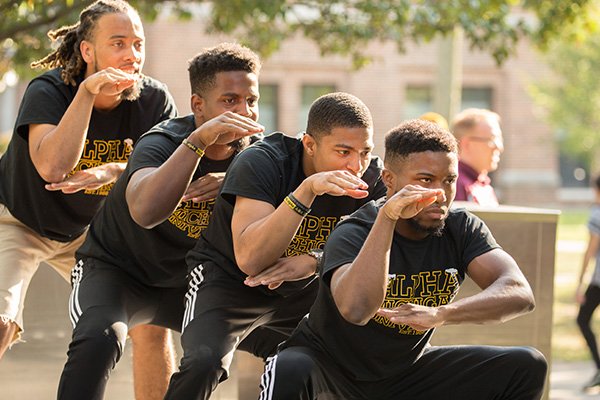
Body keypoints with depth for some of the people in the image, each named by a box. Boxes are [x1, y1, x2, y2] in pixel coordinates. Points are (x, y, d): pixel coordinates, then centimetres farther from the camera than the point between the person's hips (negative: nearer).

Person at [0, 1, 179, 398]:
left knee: (151, 324, -3)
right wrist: (87, 91, -46)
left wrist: (112, 172, -39)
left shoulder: (155, 101, -16)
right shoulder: (47, 91, -28)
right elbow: (52, 167, -44)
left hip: (86, 230, 4)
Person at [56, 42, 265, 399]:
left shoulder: (255, 152, -9)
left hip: (186, 283, 6)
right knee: (100, 340, -36)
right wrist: (198, 140, -52)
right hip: (116, 271, -5)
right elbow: (146, 212, -47)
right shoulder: (162, 142, -26)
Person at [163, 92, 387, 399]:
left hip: (300, 291, 5)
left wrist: (314, 261, -32)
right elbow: (250, 259, -37)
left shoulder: (372, 176, -11)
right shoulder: (260, 163, -26)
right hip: (228, 279, -5)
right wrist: (307, 190, -46)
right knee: (204, 363, -31)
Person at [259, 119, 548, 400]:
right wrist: (387, 217, -43)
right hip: (329, 366, -5)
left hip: (405, 371, 5)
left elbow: (519, 294, -23)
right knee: (289, 372, -39)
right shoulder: (352, 234, -23)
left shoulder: (462, 228, -9)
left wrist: (440, 314, -39)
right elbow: (356, 309, -44)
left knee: (526, 367, -9)